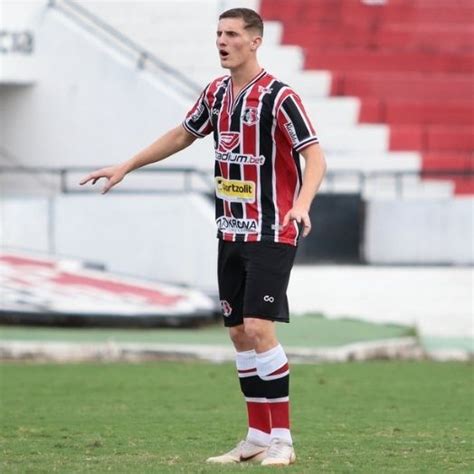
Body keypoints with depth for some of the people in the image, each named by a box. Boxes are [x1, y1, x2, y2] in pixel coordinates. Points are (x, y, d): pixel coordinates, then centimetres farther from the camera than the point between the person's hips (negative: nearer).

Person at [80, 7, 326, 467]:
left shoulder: (278, 97, -14)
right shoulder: (216, 92, 8)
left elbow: (315, 156, -19)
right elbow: (182, 135, 24)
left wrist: (302, 205, -36)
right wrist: (125, 166, 24)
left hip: (272, 234, -7)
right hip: (231, 234, 7)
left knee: (258, 327, -15)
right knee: (239, 332, 7)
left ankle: (281, 440, -8)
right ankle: (257, 439, 14)